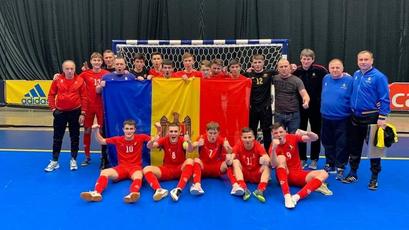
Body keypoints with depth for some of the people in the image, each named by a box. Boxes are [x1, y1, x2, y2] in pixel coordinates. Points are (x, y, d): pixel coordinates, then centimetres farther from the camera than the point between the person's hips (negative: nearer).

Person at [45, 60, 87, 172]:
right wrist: (53, 108, -5)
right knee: (57, 137, 9)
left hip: (75, 112, -1)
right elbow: (51, 95, 3)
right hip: (60, 112, 1)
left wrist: (82, 113, -7)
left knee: (75, 137, 10)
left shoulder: (80, 81, -6)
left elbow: (84, 98, -5)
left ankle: (73, 160, 23)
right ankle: (54, 161, 20)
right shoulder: (58, 80, -4)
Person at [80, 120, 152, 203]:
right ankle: (96, 193, -46)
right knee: (104, 172, -24)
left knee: (138, 176, -39)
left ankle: (134, 193, -69)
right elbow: (101, 141, 11)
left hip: (135, 167, -3)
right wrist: (96, 130, -7)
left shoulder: (140, 138, 0)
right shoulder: (118, 139, 5)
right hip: (121, 167, 3)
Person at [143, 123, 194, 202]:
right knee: (146, 169, -20)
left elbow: (189, 150, -30)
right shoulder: (164, 140, -4)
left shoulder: (182, 140, -8)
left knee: (190, 161, -32)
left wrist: (189, 142, -53)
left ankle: (179, 189, -45)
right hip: (166, 169, 2)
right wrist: (153, 141, -43)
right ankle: (159, 190, -46)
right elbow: (149, 147, -19)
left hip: (180, 169, -2)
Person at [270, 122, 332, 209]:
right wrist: (274, 148, -51)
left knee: (323, 174, -19)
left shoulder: (292, 138, -5)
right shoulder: (273, 147, -14)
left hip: (298, 174, 3)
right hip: (283, 176, -3)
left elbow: (315, 138, -10)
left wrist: (306, 133, -32)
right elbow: (274, 165, -33)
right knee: (281, 158, -33)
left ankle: (296, 197, -32)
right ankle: (287, 196, -40)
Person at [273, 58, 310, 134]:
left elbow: (304, 94, -16)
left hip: (293, 115, -2)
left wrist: (306, 101, -37)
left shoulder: (296, 80, -6)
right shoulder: (275, 78, 2)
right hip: (278, 115, 2)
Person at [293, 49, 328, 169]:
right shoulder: (296, 71, -6)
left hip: (316, 106, -1)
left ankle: (314, 159, 25)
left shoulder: (319, 70, -12)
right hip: (300, 106, 2)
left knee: (315, 133, 11)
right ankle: (302, 158, 25)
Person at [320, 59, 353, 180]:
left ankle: (340, 168, 17)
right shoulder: (326, 78, 5)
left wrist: (351, 112, -11)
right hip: (326, 117, 5)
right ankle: (330, 164, 32)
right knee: (328, 143, 16)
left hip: (342, 119, -5)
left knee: (341, 144, 4)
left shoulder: (349, 80, -11)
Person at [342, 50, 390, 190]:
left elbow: (384, 99, -14)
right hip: (355, 117, 6)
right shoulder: (356, 75, 7)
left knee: (373, 148, 4)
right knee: (354, 147, 14)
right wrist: (351, 110, 13)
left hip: (371, 118, -6)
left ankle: (374, 178, 17)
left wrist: (382, 118, -17)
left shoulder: (379, 77, -12)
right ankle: (353, 173, 29)